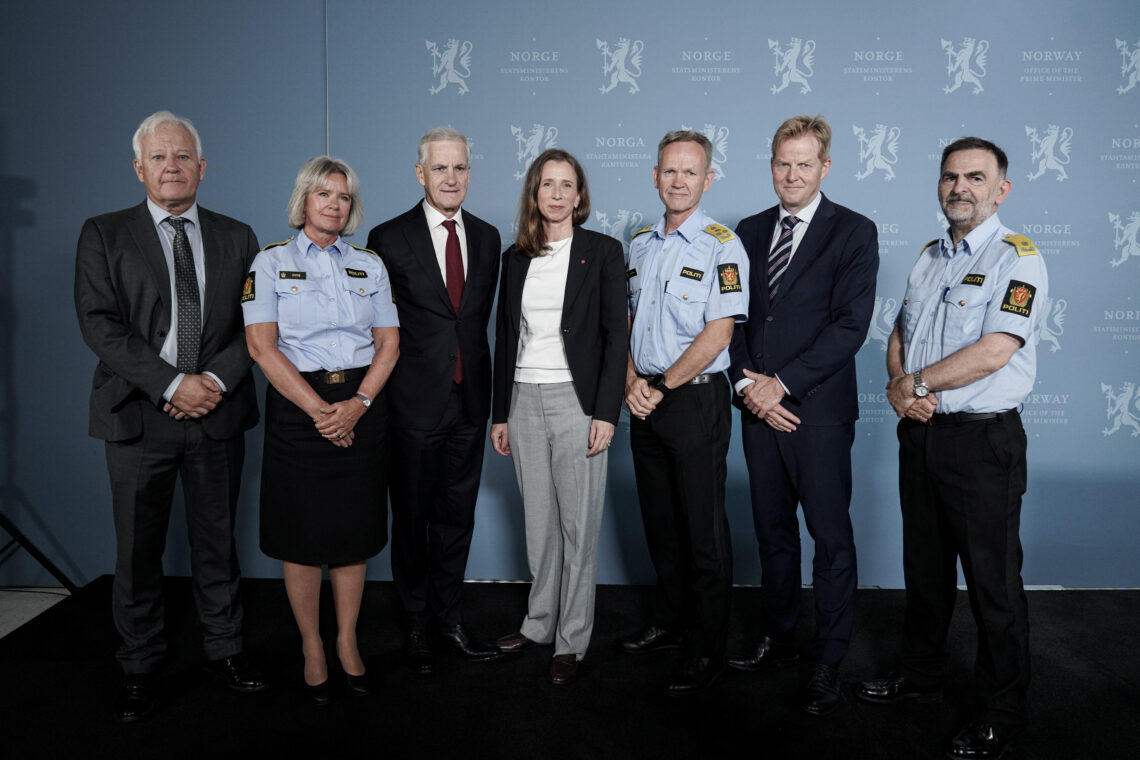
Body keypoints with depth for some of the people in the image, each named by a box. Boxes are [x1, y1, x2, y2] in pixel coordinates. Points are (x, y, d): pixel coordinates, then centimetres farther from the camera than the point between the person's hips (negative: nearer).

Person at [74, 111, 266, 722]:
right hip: (139, 417, -1)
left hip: (218, 414, 2)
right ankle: (140, 667, 23)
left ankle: (223, 649, 27)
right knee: (138, 551, 7)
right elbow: (99, 323, -7)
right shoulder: (104, 235, 4)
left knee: (217, 540, 11)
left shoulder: (236, 237, 10)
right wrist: (171, 384, -16)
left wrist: (216, 380, -12)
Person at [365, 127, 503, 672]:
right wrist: (383, 391, -3)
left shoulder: (487, 237, 8)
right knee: (411, 516, 9)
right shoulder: (390, 238, -5)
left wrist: (477, 372, 9)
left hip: (469, 400, 4)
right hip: (416, 401, -4)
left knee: (457, 515, 13)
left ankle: (450, 618, 29)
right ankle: (416, 624, 25)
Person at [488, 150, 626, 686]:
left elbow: (615, 335, -5)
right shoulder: (515, 258, 11)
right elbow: (505, 338, 13)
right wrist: (500, 414, 11)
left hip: (577, 399, -4)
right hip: (524, 400, 4)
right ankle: (540, 622, 28)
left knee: (579, 524, 2)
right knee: (538, 521, 13)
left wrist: (606, 412, -12)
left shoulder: (602, 251, -1)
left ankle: (571, 641, 15)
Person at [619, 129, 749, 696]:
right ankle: (669, 623, 32)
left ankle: (706, 650, 14)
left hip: (696, 401, -6)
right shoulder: (639, 243, 12)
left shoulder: (721, 246, -8)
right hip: (645, 403, 6)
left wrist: (663, 387, -12)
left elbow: (717, 334, -15)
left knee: (704, 532, 1)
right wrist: (632, 382, -1)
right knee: (660, 522, 16)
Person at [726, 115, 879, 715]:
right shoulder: (749, 232, 13)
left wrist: (782, 384, -15)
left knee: (831, 540, 2)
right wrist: (746, 382, -6)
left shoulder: (854, 233, -2)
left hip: (819, 409, -4)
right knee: (772, 533, 14)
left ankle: (828, 662, 15)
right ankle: (777, 641, 28)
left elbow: (850, 325, -11)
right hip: (758, 409, 5)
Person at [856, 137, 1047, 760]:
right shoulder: (928, 258, 13)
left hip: (983, 439, -7)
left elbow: (992, 353, -21)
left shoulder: (1017, 258, -10)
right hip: (920, 431, 7)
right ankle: (919, 675, 35)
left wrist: (913, 384, -11)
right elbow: (899, 335, 16)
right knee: (924, 565, 18)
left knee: (992, 579, 3)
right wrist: (901, 388, -4)